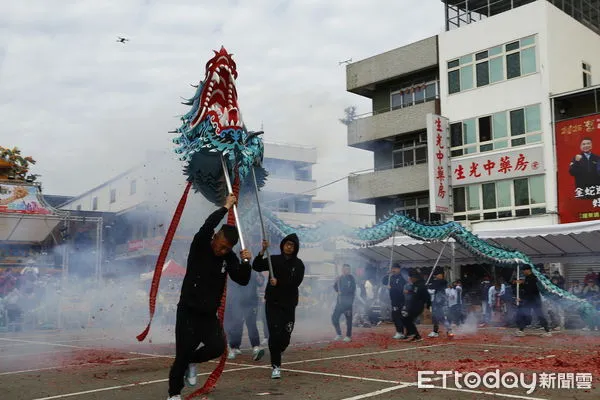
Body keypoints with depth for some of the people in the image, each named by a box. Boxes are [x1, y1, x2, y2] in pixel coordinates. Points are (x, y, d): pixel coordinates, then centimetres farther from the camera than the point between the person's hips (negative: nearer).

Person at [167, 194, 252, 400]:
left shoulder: (229, 257, 1)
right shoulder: (199, 246, -11)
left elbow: (242, 280, -4)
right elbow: (207, 226, -31)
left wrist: (246, 262, -21)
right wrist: (225, 207, -25)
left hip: (209, 314, 4)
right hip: (188, 311, -4)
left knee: (218, 346, -13)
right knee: (183, 354, -5)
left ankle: (191, 362, 18)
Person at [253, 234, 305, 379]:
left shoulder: (298, 264, 2)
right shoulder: (273, 260, 4)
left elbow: (296, 282, -11)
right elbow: (256, 267, -8)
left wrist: (278, 283, -21)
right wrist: (262, 252, -21)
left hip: (288, 305, 1)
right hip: (272, 303, -1)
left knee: (285, 337, 4)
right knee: (274, 334, -9)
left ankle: (275, 354, 36)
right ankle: (276, 366, 0)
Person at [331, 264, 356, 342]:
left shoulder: (351, 278, -7)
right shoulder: (339, 279, 9)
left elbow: (352, 289, -16)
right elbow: (335, 286, 23)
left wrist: (342, 292, -13)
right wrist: (338, 291, 3)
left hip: (347, 302, -6)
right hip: (340, 301, 6)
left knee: (348, 319, 0)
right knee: (334, 317, 3)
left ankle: (348, 336, 10)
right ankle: (339, 334, 17)